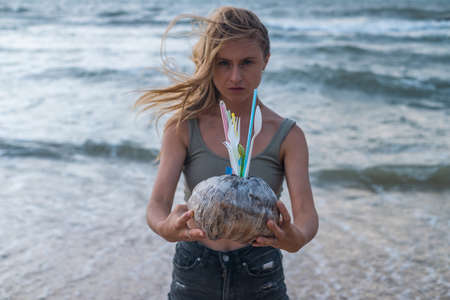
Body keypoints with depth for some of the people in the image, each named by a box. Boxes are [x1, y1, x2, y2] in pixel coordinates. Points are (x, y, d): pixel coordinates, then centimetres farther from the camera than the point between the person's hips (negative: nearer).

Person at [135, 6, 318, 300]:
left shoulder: (287, 136, -7)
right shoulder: (183, 127, -8)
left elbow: (307, 214, -16)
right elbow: (157, 204, -15)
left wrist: (295, 238, -39)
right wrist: (166, 228, -38)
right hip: (194, 276, 0)